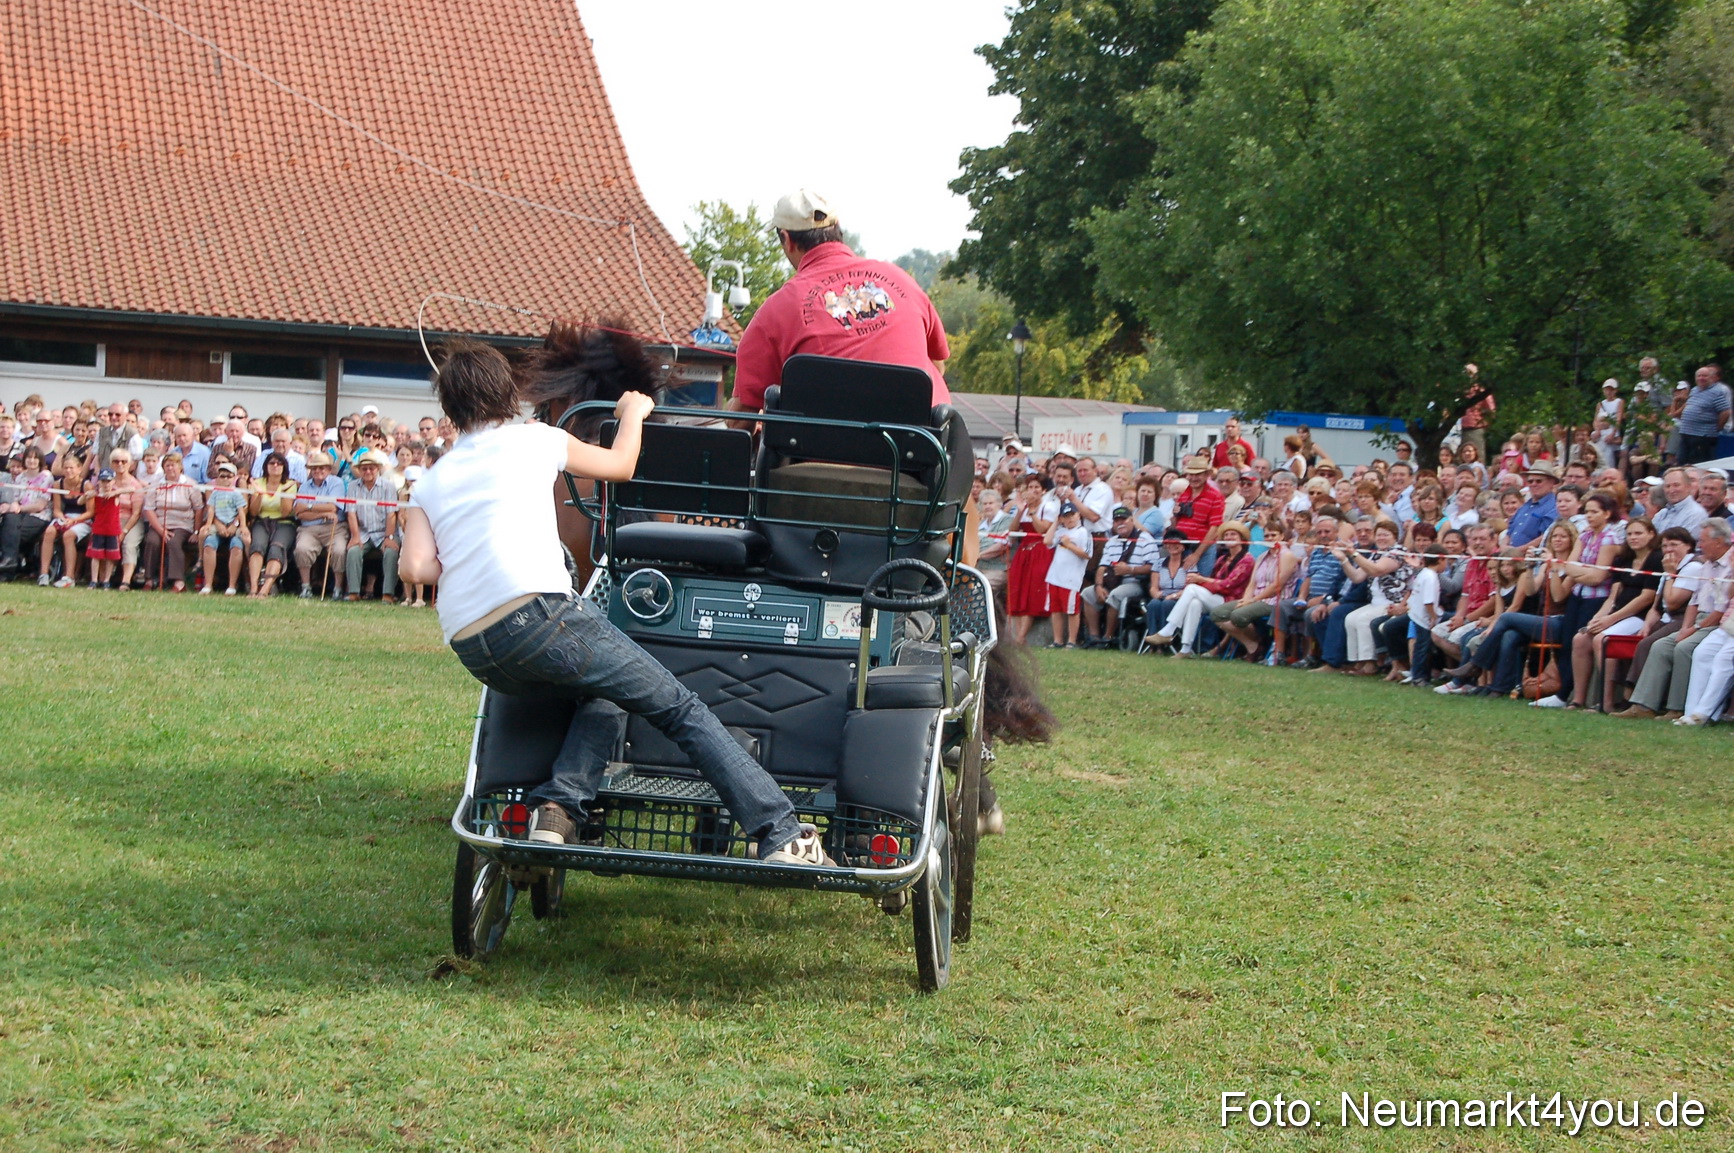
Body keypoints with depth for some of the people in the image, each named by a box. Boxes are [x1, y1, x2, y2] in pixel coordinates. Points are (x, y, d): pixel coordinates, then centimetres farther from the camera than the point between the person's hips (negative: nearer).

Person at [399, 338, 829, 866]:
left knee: (602, 694, 28)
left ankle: (557, 808, 4)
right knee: (679, 707, 2)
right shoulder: (531, 440, 14)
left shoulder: (429, 484, 22)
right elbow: (621, 464, 27)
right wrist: (633, 412, 46)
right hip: (538, 614, -5)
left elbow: (416, 567, 5)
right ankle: (781, 833, -7)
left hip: (471, 653, 5)